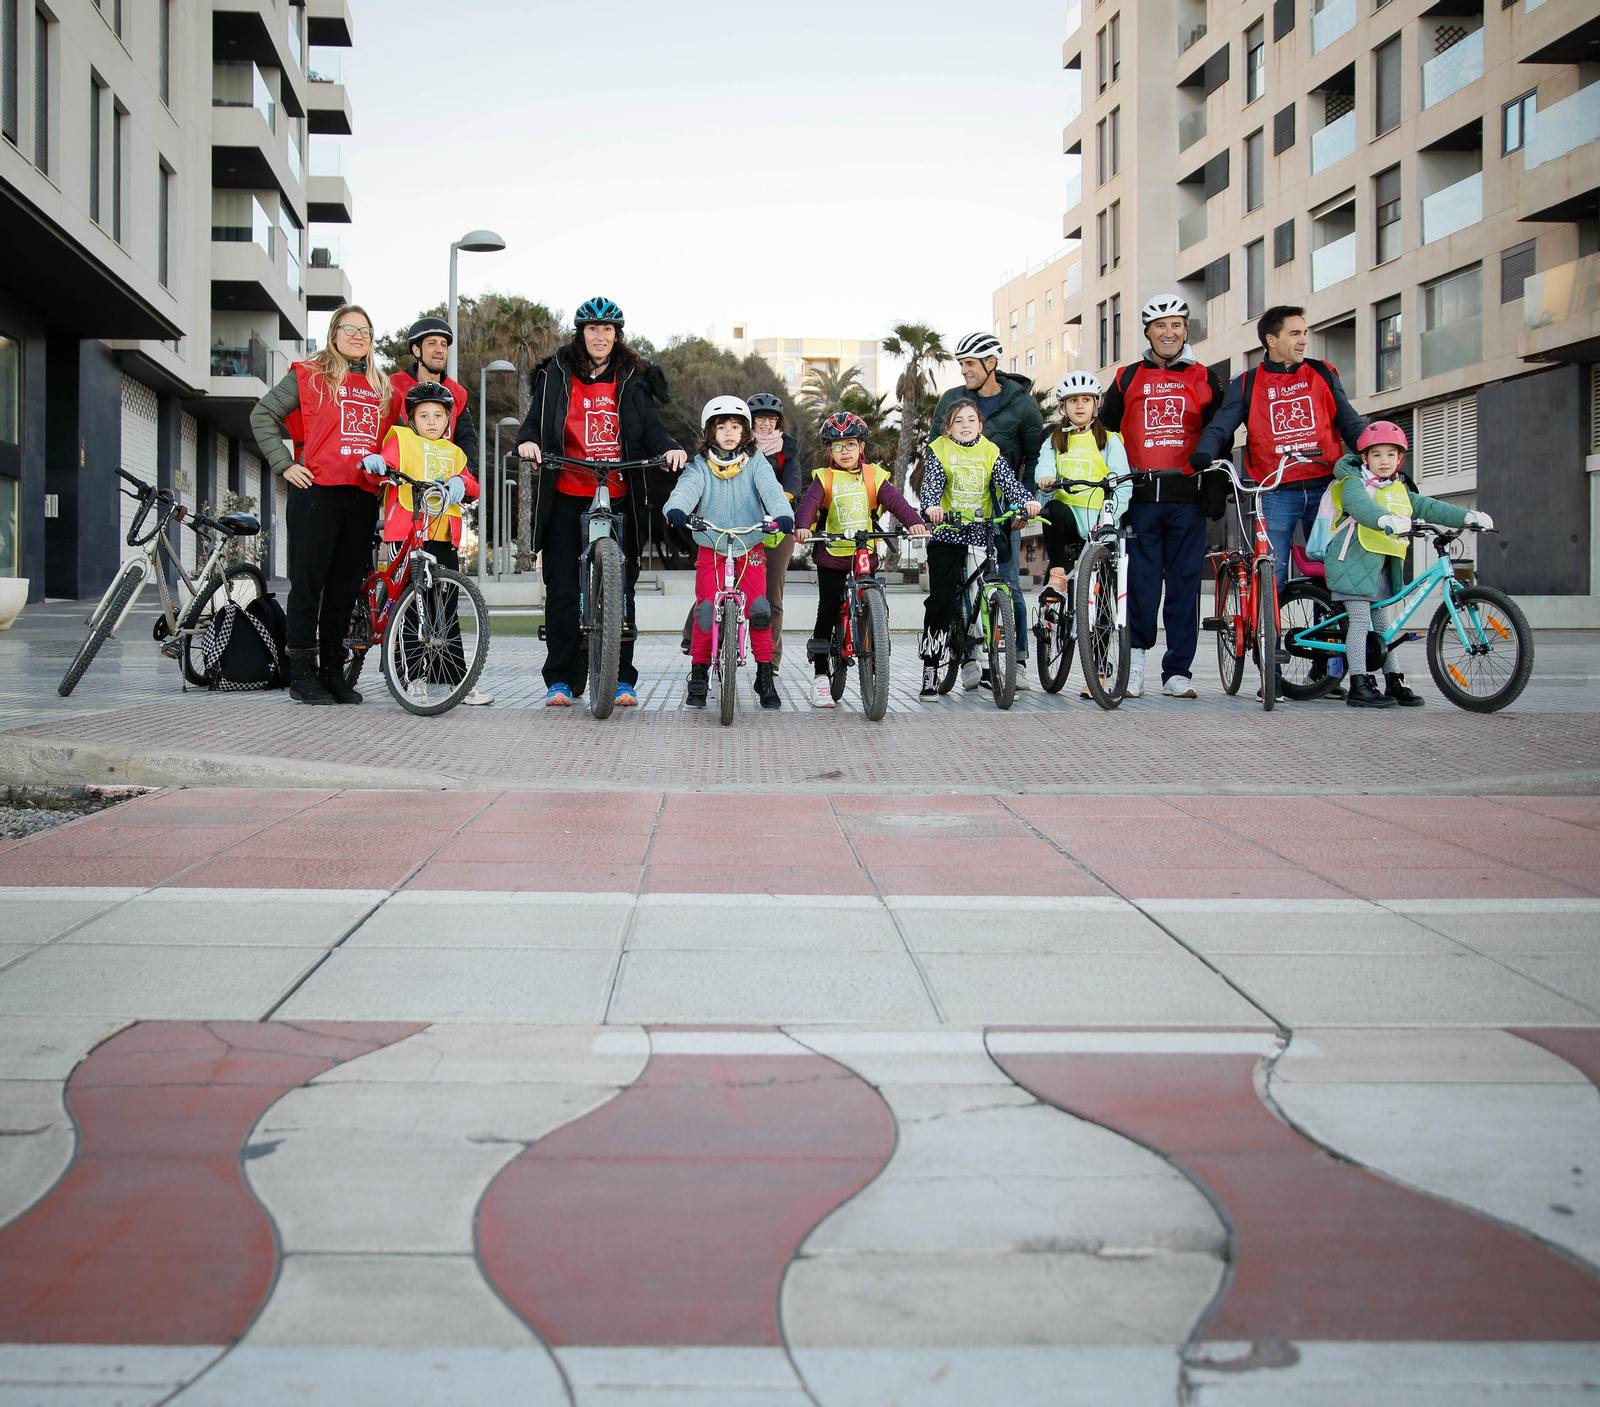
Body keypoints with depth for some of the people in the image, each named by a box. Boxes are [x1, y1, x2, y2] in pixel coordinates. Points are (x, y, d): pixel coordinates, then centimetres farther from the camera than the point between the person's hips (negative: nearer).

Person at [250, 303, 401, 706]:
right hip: (316, 492, -5)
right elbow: (262, 415, 4)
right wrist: (283, 464, -4)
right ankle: (302, 674, 1)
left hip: (363, 497, 5)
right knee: (308, 583, -3)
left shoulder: (384, 388, 18)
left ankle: (334, 672, 14)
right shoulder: (309, 376, 4)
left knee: (346, 586, 7)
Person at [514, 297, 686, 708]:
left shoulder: (633, 380, 11)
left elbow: (649, 427, 6)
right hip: (567, 497, 0)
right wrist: (528, 441, -13)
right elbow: (536, 420, 9)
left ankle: (622, 679, 7)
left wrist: (669, 447, -14)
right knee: (563, 590, -2)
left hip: (618, 499, 0)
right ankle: (561, 681, 4)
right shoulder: (556, 375, 10)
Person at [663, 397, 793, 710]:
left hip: (750, 550, 0)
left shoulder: (755, 462, 1)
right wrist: (676, 509, -43)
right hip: (711, 549, 0)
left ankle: (765, 676, 3)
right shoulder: (701, 465, -1)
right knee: (706, 609, -12)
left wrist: (783, 514, -37)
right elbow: (687, 488, -20)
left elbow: (770, 489, -16)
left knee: (759, 609, -10)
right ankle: (699, 674, 3)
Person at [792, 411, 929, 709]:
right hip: (831, 557, -2)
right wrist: (802, 526, -35)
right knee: (827, 614, -4)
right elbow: (809, 503, -14)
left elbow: (895, 500, -7)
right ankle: (820, 676, 4)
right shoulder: (824, 479, 1)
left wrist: (914, 521, -26)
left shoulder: (874, 476, 5)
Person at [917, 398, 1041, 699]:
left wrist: (1028, 501, -25)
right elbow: (931, 483, -13)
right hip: (946, 533, -2)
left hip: (981, 535, 3)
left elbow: (1008, 480, -5)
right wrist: (931, 507, -34)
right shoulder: (938, 451, 2)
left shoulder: (990, 452, 8)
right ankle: (930, 669, -1)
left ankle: (971, 657, 18)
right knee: (941, 601, -7)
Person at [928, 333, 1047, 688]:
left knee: (1008, 582, -7)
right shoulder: (951, 400, 7)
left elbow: (1035, 456, 5)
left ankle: (1019, 662, -3)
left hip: (1002, 503, -2)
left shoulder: (1022, 403, 1)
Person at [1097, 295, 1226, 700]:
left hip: (1187, 498, 0)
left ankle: (1177, 671, 5)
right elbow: (1105, 430, 16)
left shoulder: (1204, 379, 12)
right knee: (1141, 581, -5)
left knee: (1184, 583, 0)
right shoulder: (1128, 379, 13)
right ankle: (1136, 654, 12)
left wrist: (1217, 488, 3)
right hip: (1141, 496, 0)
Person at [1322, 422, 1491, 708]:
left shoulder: (1399, 490, 17)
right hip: (1354, 560, -7)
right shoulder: (1354, 483, -8)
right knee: (1360, 621, -11)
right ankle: (1359, 685, -11)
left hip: (1383, 565, 7)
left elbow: (1429, 507, 11)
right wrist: (1386, 520, -50)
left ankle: (1394, 682, 15)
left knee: (1382, 624, 12)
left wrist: (1467, 517, -2)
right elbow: (1360, 505, -30)